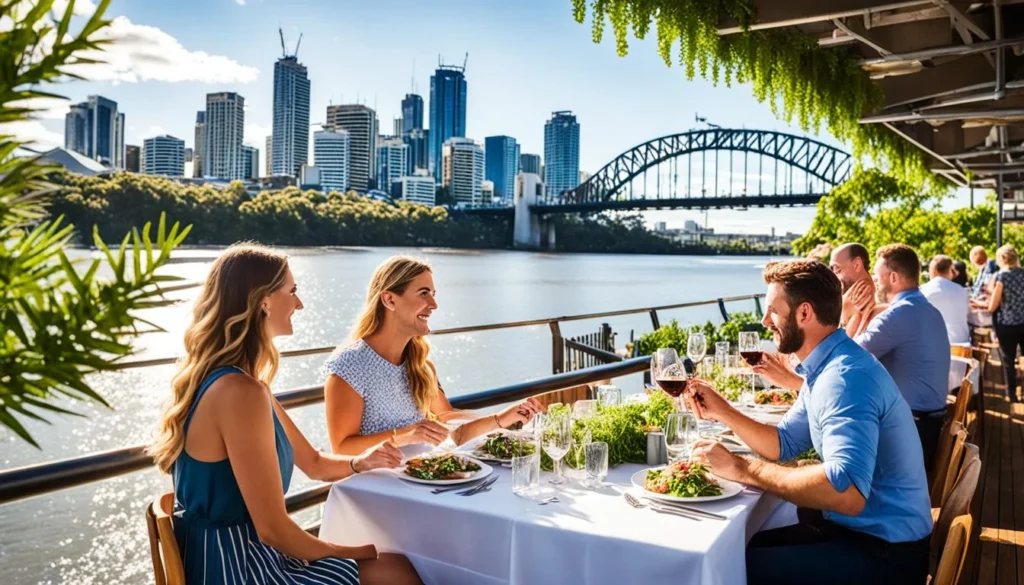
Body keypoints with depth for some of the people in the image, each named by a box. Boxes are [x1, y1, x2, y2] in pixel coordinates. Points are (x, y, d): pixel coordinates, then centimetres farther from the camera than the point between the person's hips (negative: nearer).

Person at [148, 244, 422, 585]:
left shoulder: (230, 382, 9)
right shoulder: (239, 392, -25)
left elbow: (313, 464, 15)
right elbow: (272, 529, -23)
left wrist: (359, 462, -5)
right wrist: (354, 554, -8)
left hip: (231, 557, 9)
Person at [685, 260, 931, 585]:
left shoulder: (845, 376, -27)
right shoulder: (826, 368, 8)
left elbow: (847, 491, -40)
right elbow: (783, 444, 14)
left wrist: (742, 469, -33)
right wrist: (722, 411, 0)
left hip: (884, 549, -9)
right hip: (852, 526, 10)